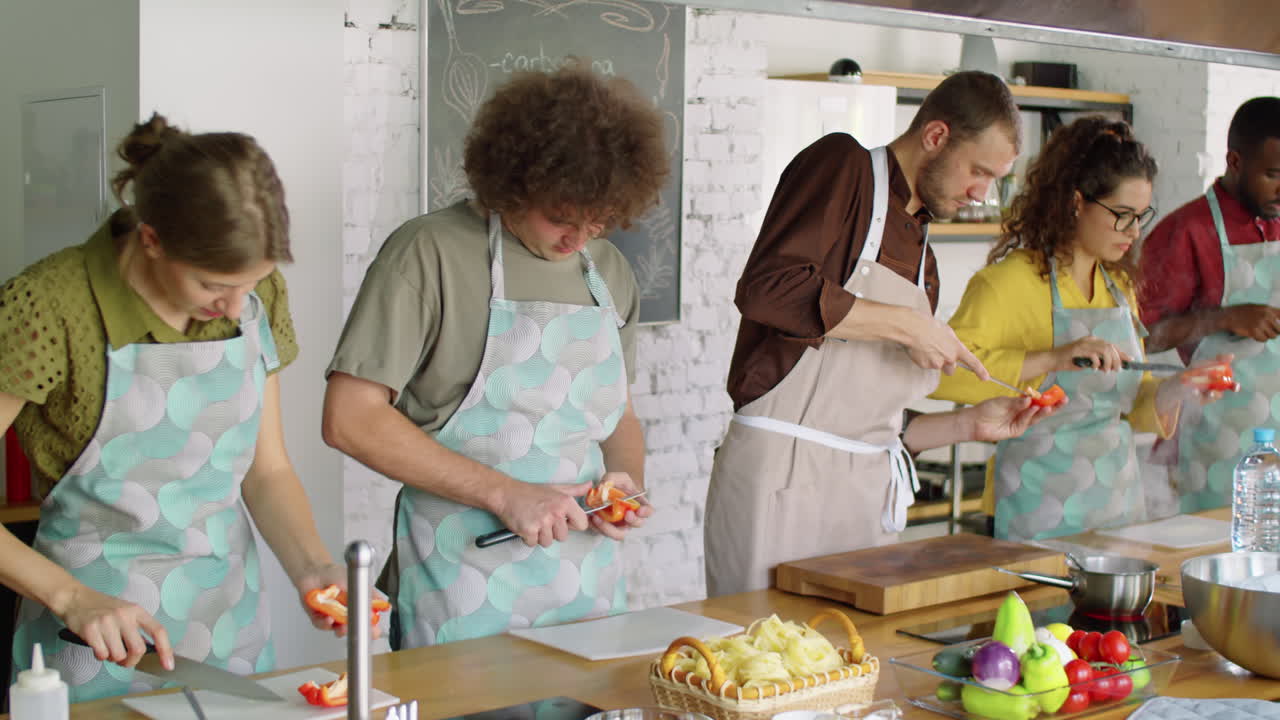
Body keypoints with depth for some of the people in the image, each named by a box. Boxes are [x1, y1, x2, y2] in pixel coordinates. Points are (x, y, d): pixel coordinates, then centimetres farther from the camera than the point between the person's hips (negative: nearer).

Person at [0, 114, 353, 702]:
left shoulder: (258, 298, -4)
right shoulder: (47, 306, -20)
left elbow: (266, 470, 5)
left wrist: (310, 565, -11)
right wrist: (72, 597, -27)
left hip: (234, 623, 5)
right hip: (96, 641, -4)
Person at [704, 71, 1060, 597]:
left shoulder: (921, 255, 20)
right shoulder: (842, 165, -2)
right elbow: (766, 288, -20)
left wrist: (970, 425, 10)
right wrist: (907, 325, -14)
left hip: (868, 493, 8)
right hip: (781, 475, -8)